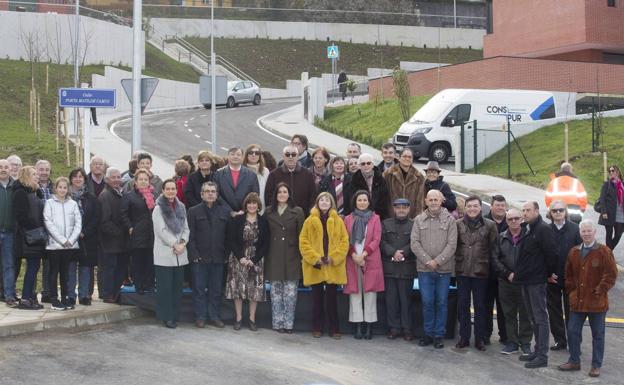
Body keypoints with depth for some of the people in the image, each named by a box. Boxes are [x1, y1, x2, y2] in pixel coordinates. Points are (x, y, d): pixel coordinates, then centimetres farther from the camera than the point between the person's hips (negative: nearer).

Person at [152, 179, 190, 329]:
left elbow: (185, 228, 11)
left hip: (180, 254, 5)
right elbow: (161, 230, -11)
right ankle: (166, 316, 4)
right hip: (164, 254, -5)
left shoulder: (181, 207, 12)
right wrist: (175, 244, -13)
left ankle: (175, 315, 16)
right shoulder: (158, 208, -4)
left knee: (177, 286, 8)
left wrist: (182, 243, -6)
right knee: (165, 287, -2)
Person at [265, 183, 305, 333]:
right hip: (274, 257, 2)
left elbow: (301, 235, 2)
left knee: (290, 292, -3)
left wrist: (302, 255, -3)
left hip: (291, 257, -2)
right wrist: (265, 254, 3)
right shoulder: (269, 212, 9)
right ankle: (277, 323, 11)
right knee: (276, 291, 4)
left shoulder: (297, 211, 3)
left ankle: (288, 323, 5)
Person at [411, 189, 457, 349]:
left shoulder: (449, 220, 0)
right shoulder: (419, 219, 6)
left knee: (441, 303, 5)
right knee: (427, 302, 5)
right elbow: (414, 243, 0)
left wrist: (437, 261, -13)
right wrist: (427, 261, -10)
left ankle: (439, 335, 13)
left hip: (444, 269, -1)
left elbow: (452, 245, -5)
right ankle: (428, 333, 17)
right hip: (424, 269, 1)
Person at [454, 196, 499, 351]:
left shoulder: (490, 225, 0)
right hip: (462, 271, 1)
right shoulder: (458, 224, 3)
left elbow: (494, 248, 1)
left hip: (481, 272, -1)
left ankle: (479, 338, 15)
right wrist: (457, 259, 1)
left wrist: (492, 265, -4)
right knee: (462, 304, 7)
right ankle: (464, 337, 17)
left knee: (480, 306, 6)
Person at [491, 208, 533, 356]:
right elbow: (495, 259, 5)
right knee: (509, 314, 8)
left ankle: (525, 343, 11)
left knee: (525, 313, 2)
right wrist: (508, 274, -7)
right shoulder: (501, 238, 8)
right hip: (506, 282, 3)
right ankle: (512, 342, 15)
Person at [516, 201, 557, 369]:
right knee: (533, 318, 15)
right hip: (525, 280, 9)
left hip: (537, 281, -9)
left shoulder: (544, 229, -13)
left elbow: (551, 254, -15)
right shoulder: (525, 229, 14)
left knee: (540, 317, -5)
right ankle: (538, 351, 23)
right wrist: (518, 272, 14)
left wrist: (548, 274, -9)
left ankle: (542, 356, -3)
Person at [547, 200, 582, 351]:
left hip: (570, 277, -2)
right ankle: (559, 340, 20)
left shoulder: (575, 229, -4)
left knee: (571, 310, 5)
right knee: (554, 310, 9)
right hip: (552, 277, 2)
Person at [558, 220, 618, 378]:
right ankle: (574, 361, 22)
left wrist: (600, 290, -12)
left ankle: (596, 366, 15)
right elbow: (569, 274, 16)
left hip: (597, 302, -4)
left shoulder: (604, 251, -7)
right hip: (577, 301, 4)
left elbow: (611, 274, -9)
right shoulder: (574, 252, 7)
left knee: (598, 334, 6)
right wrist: (571, 290, 7)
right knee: (573, 331, 8)